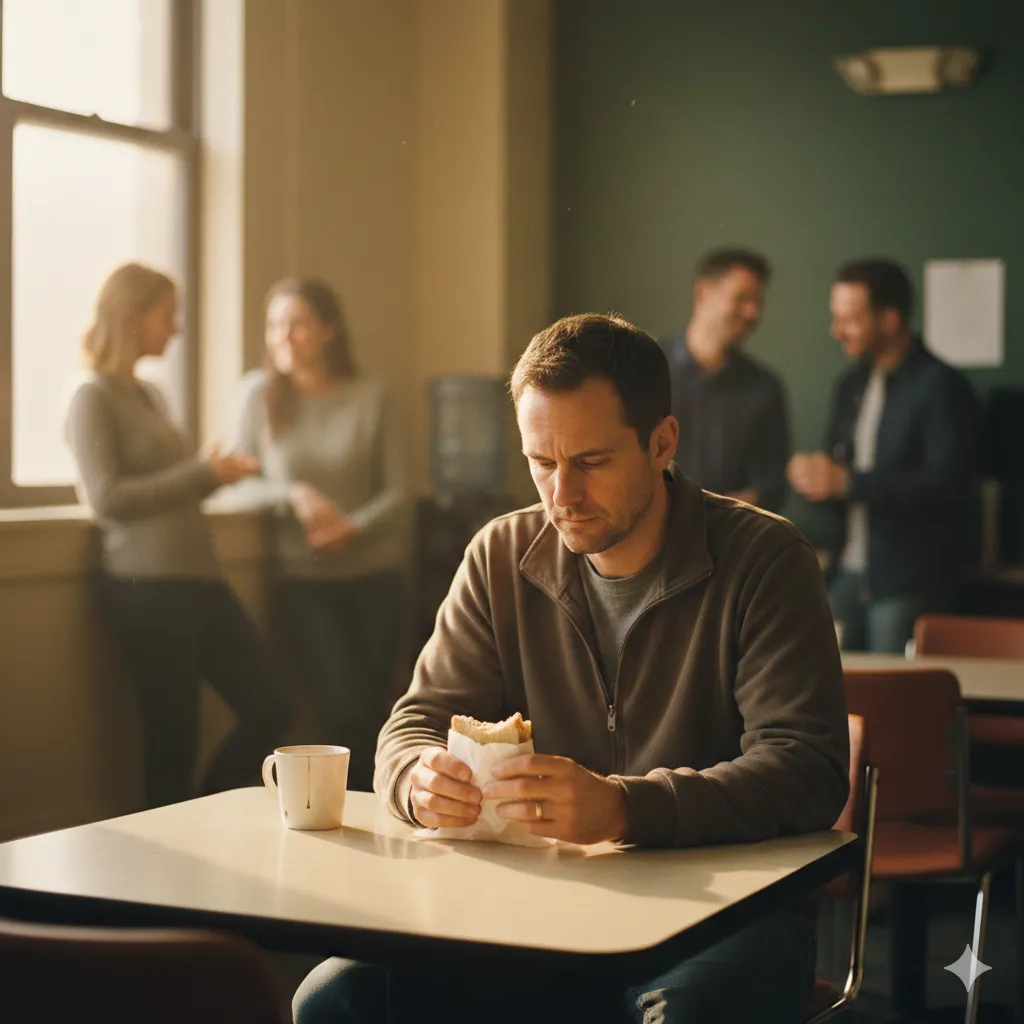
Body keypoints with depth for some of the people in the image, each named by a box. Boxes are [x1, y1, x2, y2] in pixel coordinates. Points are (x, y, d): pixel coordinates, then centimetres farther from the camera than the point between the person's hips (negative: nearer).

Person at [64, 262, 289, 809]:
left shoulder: (150, 395, 18)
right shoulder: (93, 399, -6)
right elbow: (106, 500, -15)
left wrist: (215, 473, 5)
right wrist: (201, 473, -12)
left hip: (197, 576, 8)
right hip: (146, 585, -8)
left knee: (269, 706, 7)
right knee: (173, 738, -1)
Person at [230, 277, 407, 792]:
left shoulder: (371, 397, 0)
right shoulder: (260, 394, 0)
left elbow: (397, 492, -1)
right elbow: (241, 485, 1)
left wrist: (355, 527, -19)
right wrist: (292, 494, -18)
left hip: (374, 577, 1)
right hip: (302, 581, -1)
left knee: (375, 707, 3)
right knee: (348, 706, -12)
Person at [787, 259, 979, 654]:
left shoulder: (942, 388, -9)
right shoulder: (852, 385, 15)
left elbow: (946, 484, -19)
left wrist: (846, 482, -22)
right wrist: (814, 476, -4)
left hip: (908, 583, -7)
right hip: (849, 575, 7)